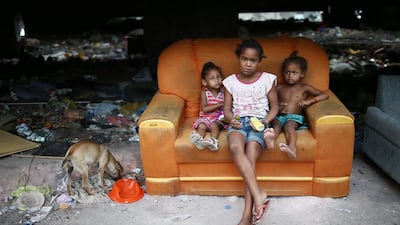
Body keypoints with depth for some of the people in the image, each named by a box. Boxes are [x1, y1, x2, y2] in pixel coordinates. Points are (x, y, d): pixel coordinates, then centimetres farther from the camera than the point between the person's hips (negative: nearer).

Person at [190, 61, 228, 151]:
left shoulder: (223, 92, 2)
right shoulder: (204, 92, -2)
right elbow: (204, 109, -11)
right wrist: (219, 105, -16)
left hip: (218, 118, 0)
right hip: (205, 117, 0)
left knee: (214, 125, -31)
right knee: (201, 125, -29)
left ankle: (213, 141, -48)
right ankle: (198, 140, -47)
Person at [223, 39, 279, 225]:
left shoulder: (268, 79, 8)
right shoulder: (230, 81, 12)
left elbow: (274, 106, 11)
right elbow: (227, 108, 13)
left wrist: (266, 120, -8)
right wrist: (231, 119, -10)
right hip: (238, 122, 1)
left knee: (250, 158, -27)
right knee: (235, 147, -36)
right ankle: (259, 195, -41)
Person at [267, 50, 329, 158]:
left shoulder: (304, 88, 15)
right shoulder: (279, 88, 21)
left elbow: (325, 95, 9)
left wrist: (309, 101, -7)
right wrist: (277, 106, 0)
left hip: (294, 117, -2)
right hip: (279, 116, 2)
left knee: (289, 125, -37)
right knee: (276, 125, -33)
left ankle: (292, 148, -62)